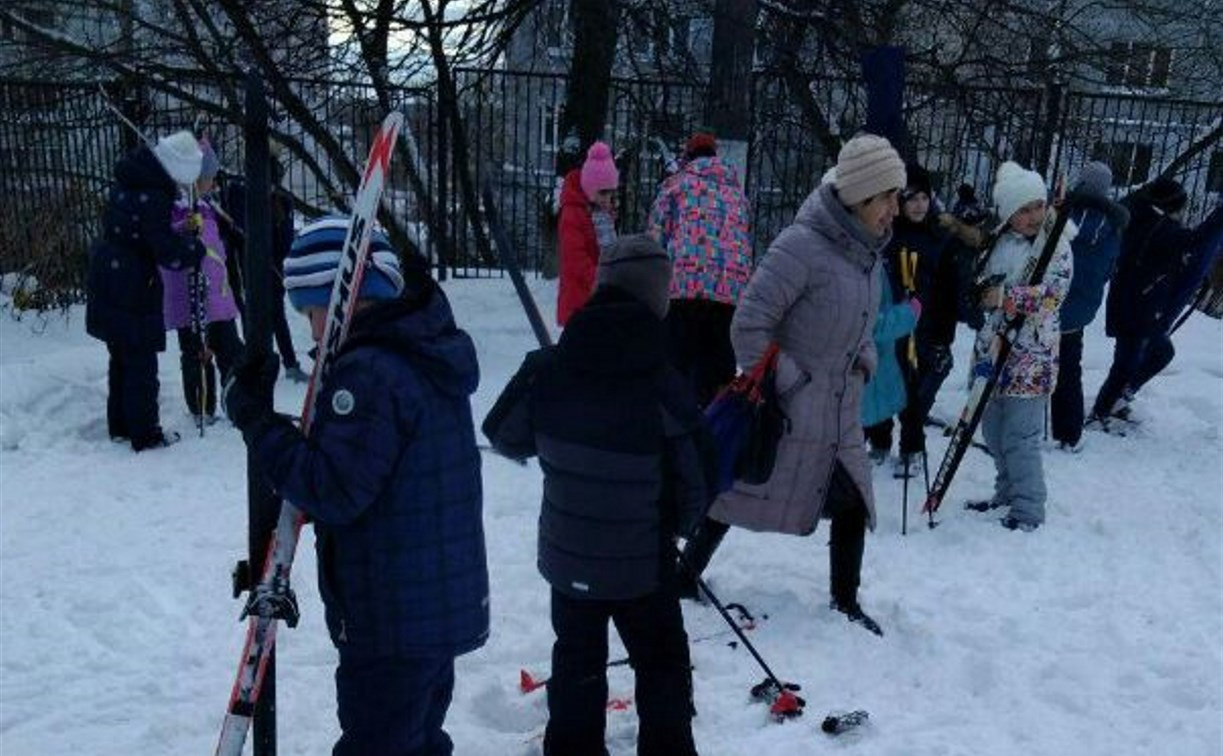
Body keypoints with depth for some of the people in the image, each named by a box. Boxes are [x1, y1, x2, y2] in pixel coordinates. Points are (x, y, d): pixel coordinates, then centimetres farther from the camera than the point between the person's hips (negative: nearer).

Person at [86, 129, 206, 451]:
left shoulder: (128, 182, 6)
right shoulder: (153, 197, -22)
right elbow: (169, 251, -22)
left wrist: (181, 234, 8)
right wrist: (196, 248, -4)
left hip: (106, 282, 9)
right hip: (132, 291, -9)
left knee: (121, 358, 19)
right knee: (141, 363, 2)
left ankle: (120, 425, 31)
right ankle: (145, 435, 11)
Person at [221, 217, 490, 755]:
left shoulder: (369, 372, -22)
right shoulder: (430, 353, 8)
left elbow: (332, 491, -23)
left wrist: (255, 417, -19)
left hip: (390, 622, -9)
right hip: (445, 605, 9)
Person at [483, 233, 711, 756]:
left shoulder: (545, 371, -13)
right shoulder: (663, 388, -23)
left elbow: (505, 436, 2)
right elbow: (696, 483, -14)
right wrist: (677, 524, 7)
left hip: (567, 556, 4)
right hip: (642, 563, -3)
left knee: (576, 665, 23)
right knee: (662, 671, 18)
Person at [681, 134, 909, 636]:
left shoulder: (868, 250, 4)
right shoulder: (802, 245, -22)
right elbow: (749, 326, -22)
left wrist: (864, 364, 6)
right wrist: (789, 384, -18)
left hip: (840, 416, 8)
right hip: (784, 414, -7)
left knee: (853, 506, 12)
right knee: (737, 496, 7)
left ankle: (845, 601, 32)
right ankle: (687, 572, 29)